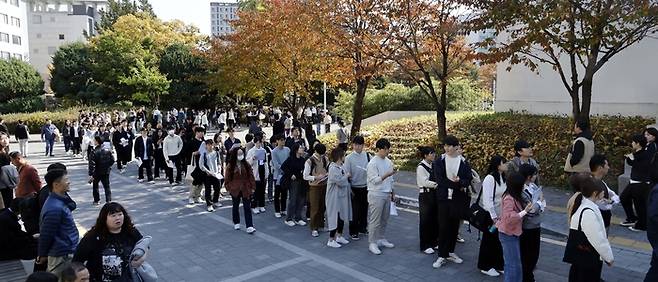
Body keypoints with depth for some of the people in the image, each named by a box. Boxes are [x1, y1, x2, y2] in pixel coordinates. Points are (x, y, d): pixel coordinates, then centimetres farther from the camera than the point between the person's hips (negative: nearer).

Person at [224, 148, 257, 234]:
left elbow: (251, 176, 0)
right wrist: (228, 188, -3)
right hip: (235, 190, 0)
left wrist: (252, 187, -2)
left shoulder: (246, 165, -1)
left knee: (247, 207, -4)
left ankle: (249, 227, -8)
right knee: (236, 206, 16)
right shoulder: (230, 166, -6)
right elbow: (227, 178, -1)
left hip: (246, 189, 1)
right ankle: (236, 223, 33)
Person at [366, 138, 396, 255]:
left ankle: (381, 239, 27)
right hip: (376, 195, -7)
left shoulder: (388, 162, 10)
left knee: (384, 219, 14)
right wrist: (387, 174, -29)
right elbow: (375, 180, -19)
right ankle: (372, 243, 3)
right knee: (375, 220, -4)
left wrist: (391, 192, 18)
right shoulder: (373, 163, -13)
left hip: (387, 194, 8)